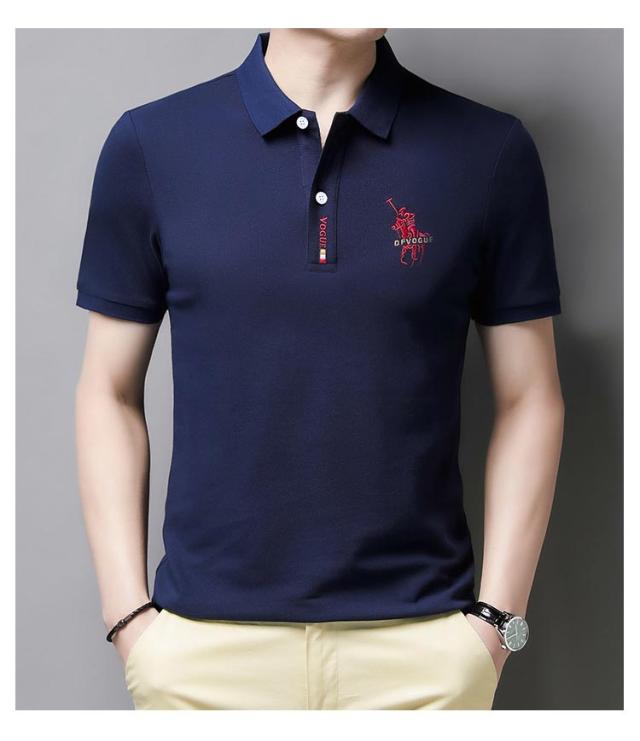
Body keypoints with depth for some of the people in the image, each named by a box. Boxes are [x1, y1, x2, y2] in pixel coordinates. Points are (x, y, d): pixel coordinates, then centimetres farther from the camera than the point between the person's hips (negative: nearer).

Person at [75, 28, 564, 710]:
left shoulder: (490, 150, -2)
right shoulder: (150, 144, -1)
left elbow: (529, 398, 2)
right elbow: (110, 392, 3)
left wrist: (494, 620, -4)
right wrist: (129, 615, -2)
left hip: (421, 641, 0)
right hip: (206, 638, 1)